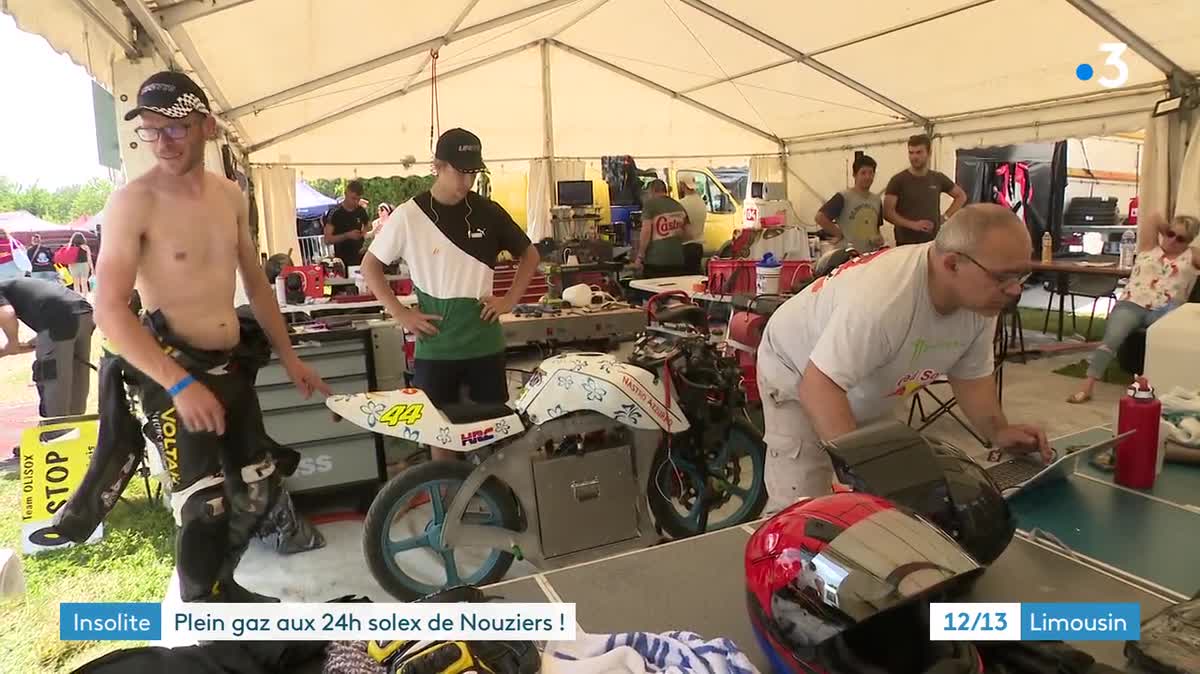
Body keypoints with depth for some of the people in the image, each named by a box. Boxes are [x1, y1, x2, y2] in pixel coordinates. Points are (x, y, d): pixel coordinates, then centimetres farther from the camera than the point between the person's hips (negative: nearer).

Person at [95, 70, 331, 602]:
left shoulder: (230, 196, 6)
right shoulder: (133, 202, -13)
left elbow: (255, 284, 16)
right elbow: (109, 310, -18)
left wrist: (288, 357, 15)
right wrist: (180, 384, -26)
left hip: (229, 368, 7)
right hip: (172, 372, -7)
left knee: (259, 489, 15)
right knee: (204, 508, -9)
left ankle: (223, 585, 38)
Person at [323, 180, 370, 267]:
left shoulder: (361, 211, 4)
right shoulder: (335, 213, -7)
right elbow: (327, 239, -10)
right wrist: (347, 235, -21)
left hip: (359, 259, 4)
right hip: (342, 260, -3)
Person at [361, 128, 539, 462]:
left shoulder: (488, 212, 0)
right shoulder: (408, 215, -6)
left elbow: (529, 254, 13)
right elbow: (370, 266, 4)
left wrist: (509, 299, 1)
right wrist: (401, 313, -5)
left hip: (485, 341, 2)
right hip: (434, 345, -1)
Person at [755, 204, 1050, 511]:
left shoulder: (982, 297, -15)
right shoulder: (883, 297, -42)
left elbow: (972, 376, 0)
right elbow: (819, 387, -43)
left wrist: (998, 431, -16)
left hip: (869, 397, 7)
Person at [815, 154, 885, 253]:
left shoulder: (877, 200, 15)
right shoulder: (843, 197, -7)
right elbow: (820, 217, -16)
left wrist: (879, 239, 4)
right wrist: (839, 234, -11)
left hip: (871, 255, 7)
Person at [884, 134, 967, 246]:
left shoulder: (938, 178, 9)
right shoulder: (898, 180, -3)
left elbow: (961, 196, 23)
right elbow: (888, 212, -9)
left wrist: (946, 217, 9)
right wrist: (912, 224, -19)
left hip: (934, 241, 4)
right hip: (907, 243, -4)